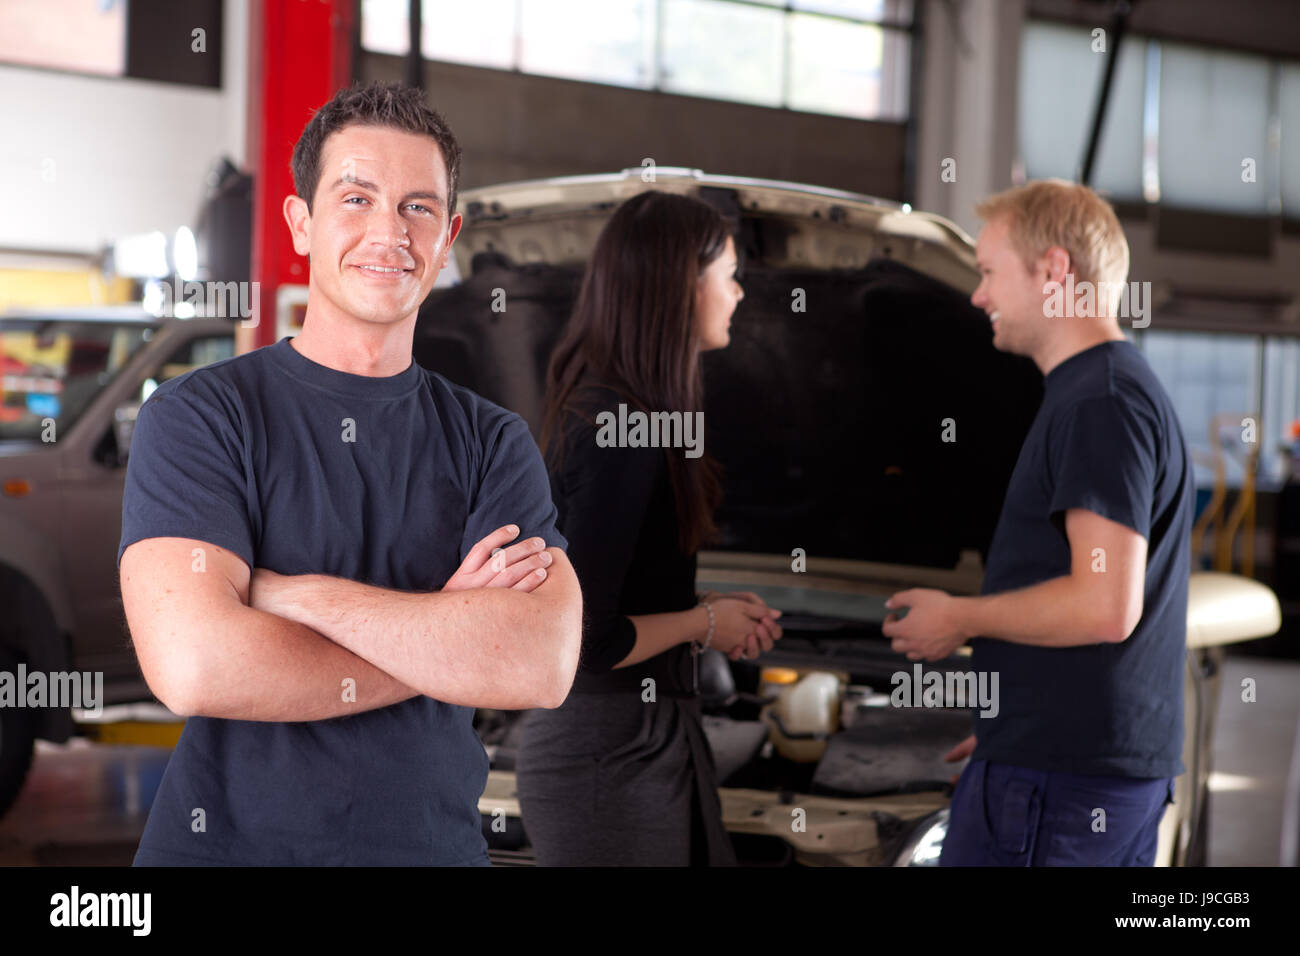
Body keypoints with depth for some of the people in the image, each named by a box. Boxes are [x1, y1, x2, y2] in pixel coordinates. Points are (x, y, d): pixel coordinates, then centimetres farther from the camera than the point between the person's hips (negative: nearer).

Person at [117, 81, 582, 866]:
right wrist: (450, 638, -13)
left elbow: (544, 665, -15)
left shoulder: (493, 442, 1)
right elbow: (194, 666, -21)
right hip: (226, 838, -2)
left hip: (436, 841, 3)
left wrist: (294, 594, -18)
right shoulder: (198, 416, -7)